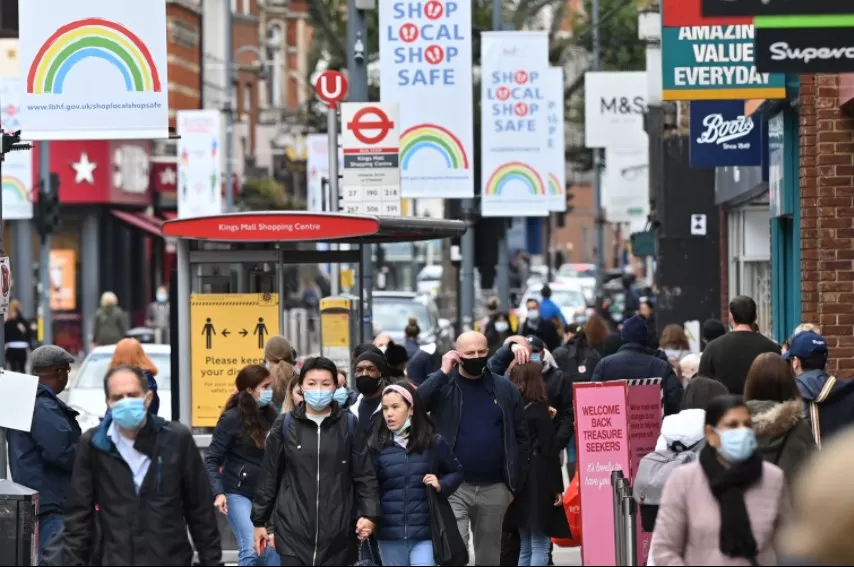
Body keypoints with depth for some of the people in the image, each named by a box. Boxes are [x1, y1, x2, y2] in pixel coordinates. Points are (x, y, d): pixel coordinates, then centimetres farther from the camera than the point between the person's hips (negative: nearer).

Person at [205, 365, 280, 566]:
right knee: (252, 549, -16)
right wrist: (218, 492, -19)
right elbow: (212, 459, -8)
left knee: (274, 549, 0)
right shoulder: (232, 418, -9)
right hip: (239, 493, -5)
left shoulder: (271, 416, 4)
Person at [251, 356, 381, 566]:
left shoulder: (349, 425, 3)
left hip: (338, 531, 1)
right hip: (293, 529, -1)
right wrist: (259, 521, 9)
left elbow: (364, 475, 3)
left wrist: (368, 514, -11)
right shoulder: (285, 425, 2)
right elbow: (269, 476, 8)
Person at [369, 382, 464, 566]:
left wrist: (441, 485, -7)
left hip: (425, 532, -2)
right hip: (390, 534, 2)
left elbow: (456, 472, 13)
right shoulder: (377, 446, 3)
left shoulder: (433, 442, 2)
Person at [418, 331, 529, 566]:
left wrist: (514, 482, 5)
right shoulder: (442, 385, 0)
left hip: (494, 488, 3)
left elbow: (520, 435, 10)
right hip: (454, 487, -3)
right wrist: (443, 372, -17)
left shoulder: (504, 388, 6)